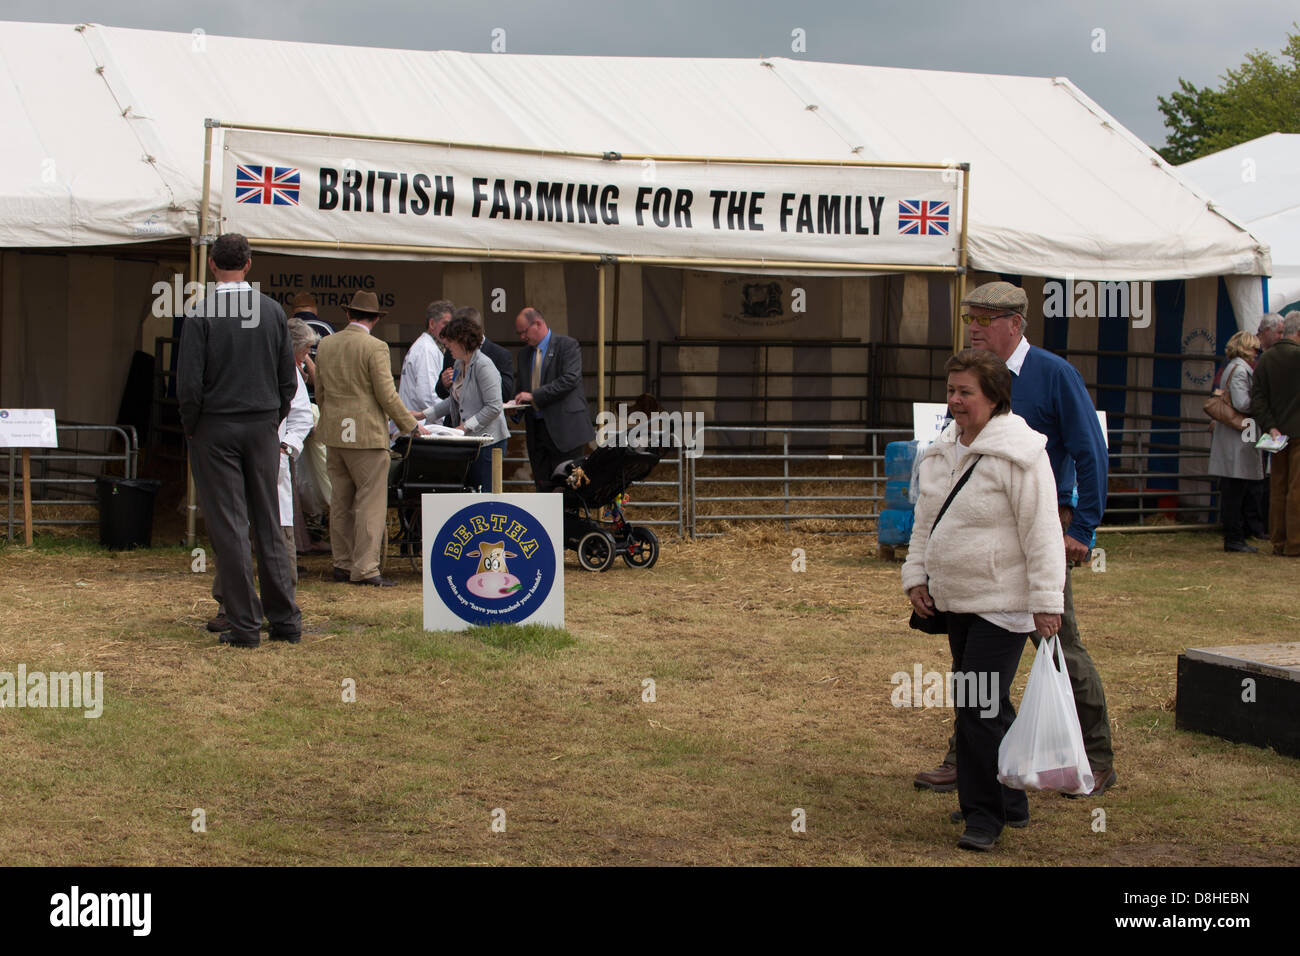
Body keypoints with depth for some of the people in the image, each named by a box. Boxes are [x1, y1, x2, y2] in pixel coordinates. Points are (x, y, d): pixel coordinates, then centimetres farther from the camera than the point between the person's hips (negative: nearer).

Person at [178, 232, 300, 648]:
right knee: (269, 524, 10)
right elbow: (288, 378, 6)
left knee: (229, 527, 0)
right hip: (263, 427, 4)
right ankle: (285, 620, 11)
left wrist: (191, 428, 2)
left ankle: (245, 625, 1)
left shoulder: (202, 315, -12)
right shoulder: (272, 310, 1)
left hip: (216, 428, -4)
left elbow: (189, 384, -13)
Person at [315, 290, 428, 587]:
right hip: (366, 434, -7)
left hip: (334, 433, 7)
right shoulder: (375, 347, -12)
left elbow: (319, 393, 15)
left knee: (340, 501, 12)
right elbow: (387, 395, -12)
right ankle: (364, 568, -8)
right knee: (371, 501, -4)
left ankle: (342, 564, 17)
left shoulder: (325, 345, 8)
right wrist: (411, 425, -1)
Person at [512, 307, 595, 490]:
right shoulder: (524, 353, 17)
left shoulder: (567, 345, -4)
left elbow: (570, 379, -16)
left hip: (564, 428, -6)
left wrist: (534, 395, -19)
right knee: (543, 486, 4)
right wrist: (516, 406, -2)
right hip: (536, 430, 6)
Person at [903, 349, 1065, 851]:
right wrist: (916, 575, 12)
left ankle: (985, 812, 2)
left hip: (1003, 603, -8)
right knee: (987, 705, 15)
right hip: (955, 601, 8)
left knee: (979, 708, -11)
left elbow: (1042, 532, -16)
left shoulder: (1019, 453, -14)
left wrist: (1046, 601, -18)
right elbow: (925, 521, 20)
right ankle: (1010, 803, 27)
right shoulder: (942, 451, 11)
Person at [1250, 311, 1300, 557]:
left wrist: (1269, 426, -3)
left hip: (1278, 433, 7)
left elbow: (1257, 399, 0)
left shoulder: (1265, 359, 6)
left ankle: (1278, 541, 13)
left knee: (1278, 488, 10)